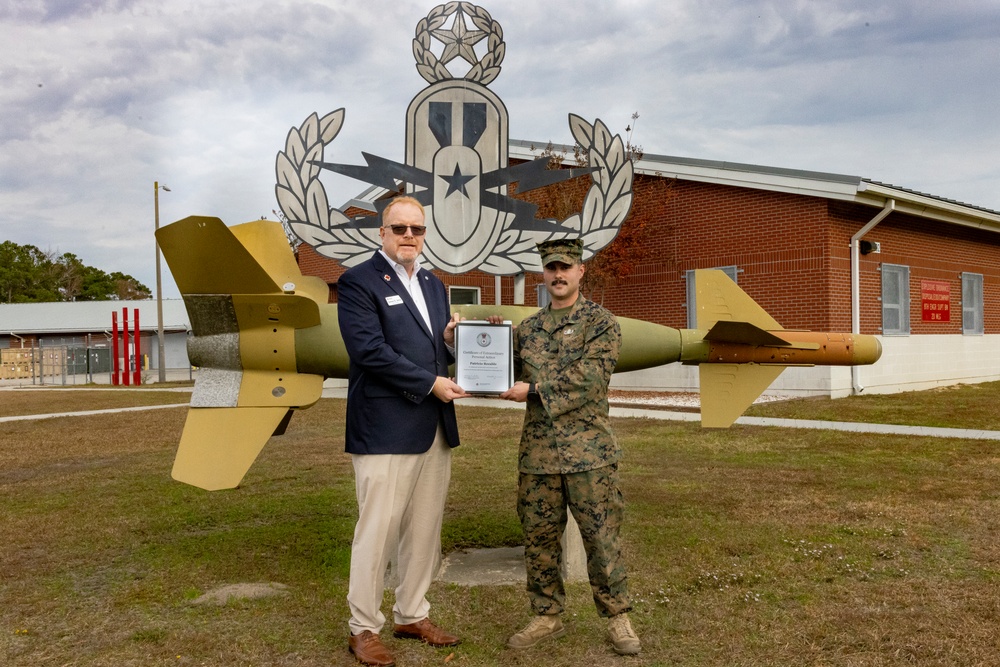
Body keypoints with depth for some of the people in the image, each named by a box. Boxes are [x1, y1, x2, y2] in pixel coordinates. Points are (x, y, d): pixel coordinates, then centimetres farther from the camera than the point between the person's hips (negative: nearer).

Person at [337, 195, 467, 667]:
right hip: (385, 429, -7)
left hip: (435, 430, 7)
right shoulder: (358, 282, -5)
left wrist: (452, 340, -1)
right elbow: (369, 350, -16)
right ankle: (363, 628, 14)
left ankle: (411, 616, 28)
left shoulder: (434, 286, 17)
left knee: (425, 529, 13)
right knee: (378, 530, -1)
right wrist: (431, 384, -15)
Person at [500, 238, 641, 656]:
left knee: (600, 536, 1)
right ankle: (547, 618, 25)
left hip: (588, 450, -4)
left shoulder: (601, 323, -1)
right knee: (539, 538, 10)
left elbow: (589, 377, -14)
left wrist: (533, 391, -17)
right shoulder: (527, 328, 14)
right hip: (537, 451, 5)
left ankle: (618, 619, 17)